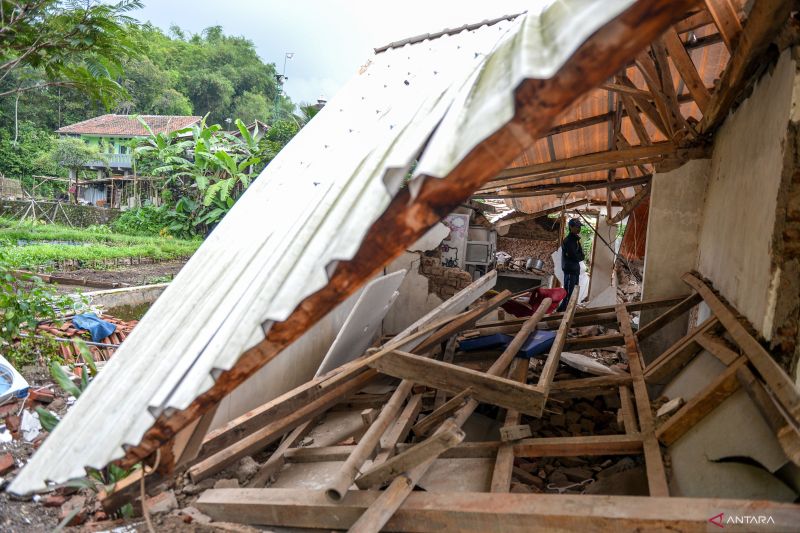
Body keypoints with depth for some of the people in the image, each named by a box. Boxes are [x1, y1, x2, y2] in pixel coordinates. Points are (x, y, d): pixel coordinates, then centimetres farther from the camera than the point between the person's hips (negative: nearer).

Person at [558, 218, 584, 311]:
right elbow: (576, 257, -21)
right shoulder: (568, 241, -18)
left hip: (575, 269, 10)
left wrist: (579, 256, -9)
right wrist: (580, 256, -1)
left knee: (573, 293, 15)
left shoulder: (576, 239, 13)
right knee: (569, 294, -9)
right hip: (570, 270, -10)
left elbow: (581, 255, 13)